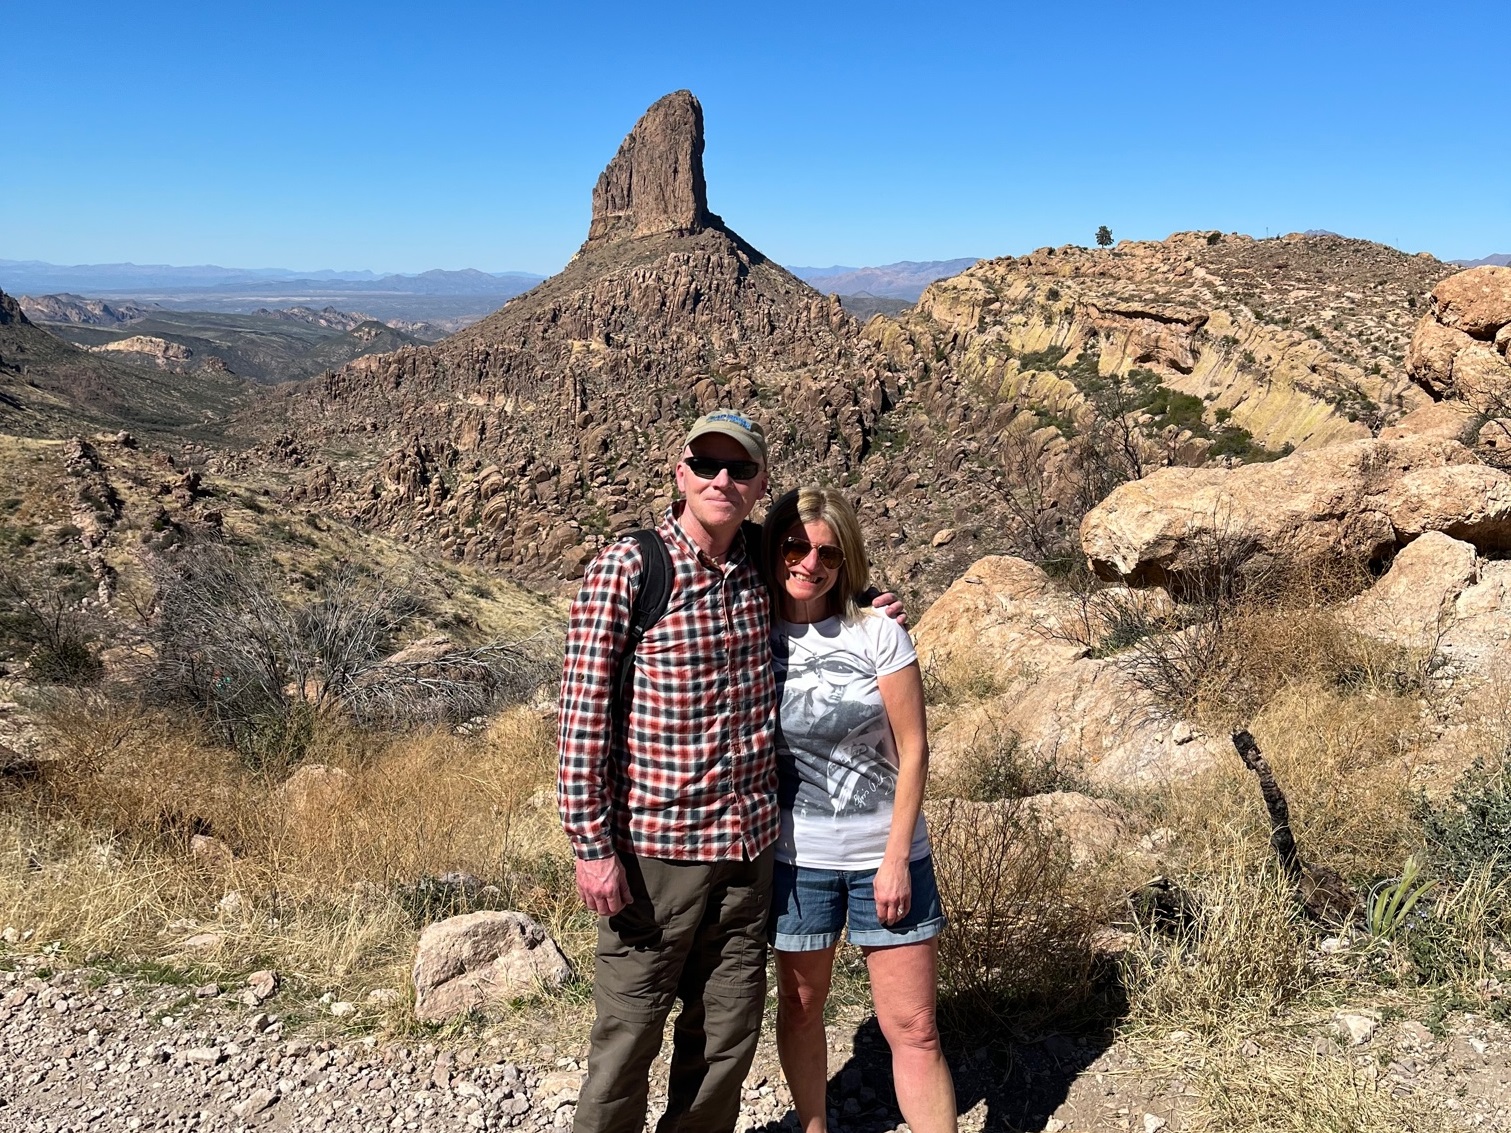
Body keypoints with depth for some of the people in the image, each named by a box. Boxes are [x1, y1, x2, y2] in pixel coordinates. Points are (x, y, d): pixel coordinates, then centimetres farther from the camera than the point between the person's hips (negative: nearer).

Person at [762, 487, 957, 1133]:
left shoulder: (879, 635, -7)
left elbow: (913, 749, -6)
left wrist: (896, 859, -9)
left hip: (885, 856, -1)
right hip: (794, 858, 2)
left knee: (913, 1028, 3)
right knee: (800, 1004, 17)